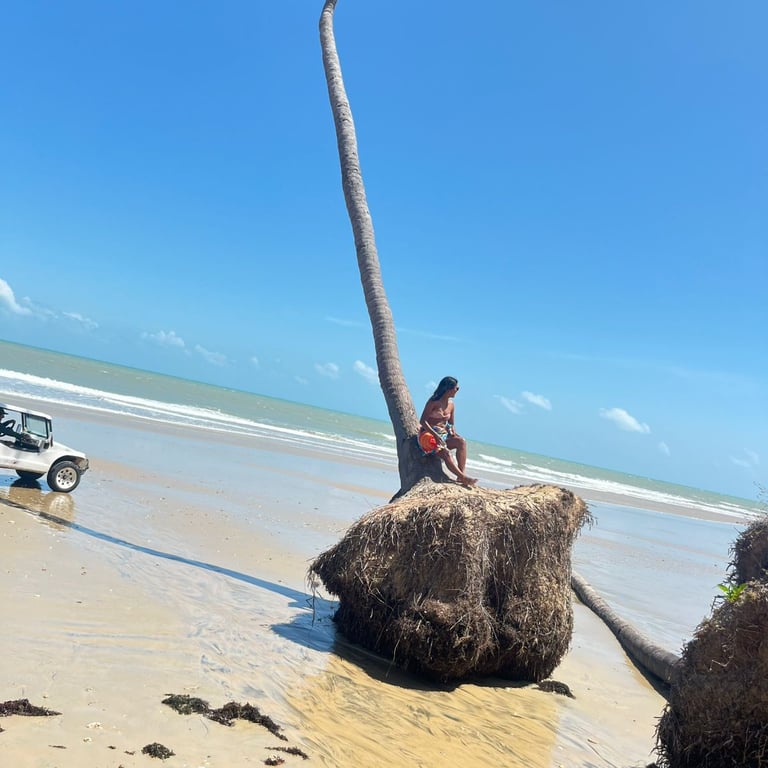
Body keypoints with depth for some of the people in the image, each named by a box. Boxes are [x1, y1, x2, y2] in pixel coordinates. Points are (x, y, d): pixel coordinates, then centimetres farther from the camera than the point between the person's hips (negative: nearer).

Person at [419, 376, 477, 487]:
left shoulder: (451, 404, 9)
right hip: (429, 435, -6)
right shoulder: (434, 402, -10)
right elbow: (423, 421, -14)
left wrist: (454, 434, -7)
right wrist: (435, 435, -23)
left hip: (443, 435, 6)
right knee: (446, 453, -31)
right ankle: (463, 477, -33)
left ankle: (461, 475, -28)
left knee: (461, 441, -22)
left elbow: (451, 424, 16)